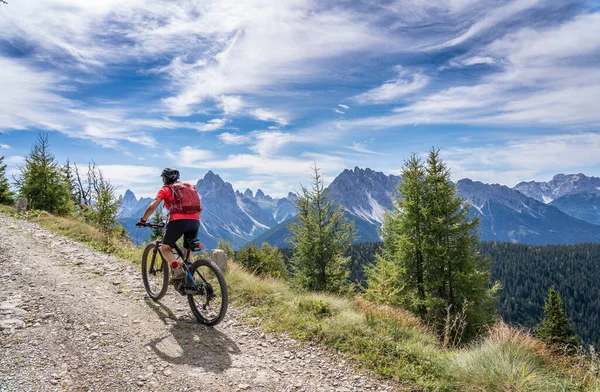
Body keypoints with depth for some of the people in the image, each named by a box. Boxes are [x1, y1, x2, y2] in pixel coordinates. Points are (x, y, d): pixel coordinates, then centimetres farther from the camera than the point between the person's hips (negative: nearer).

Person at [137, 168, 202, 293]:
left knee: (165, 248, 12)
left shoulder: (165, 189, 13)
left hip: (178, 220, -5)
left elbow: (152, 206, 4)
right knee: (188, 252, 21)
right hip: (195, 221, 5)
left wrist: (143, 220, 17)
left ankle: (178, 270, -12)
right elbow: (200, 208, 24)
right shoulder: (189, 186, 25)